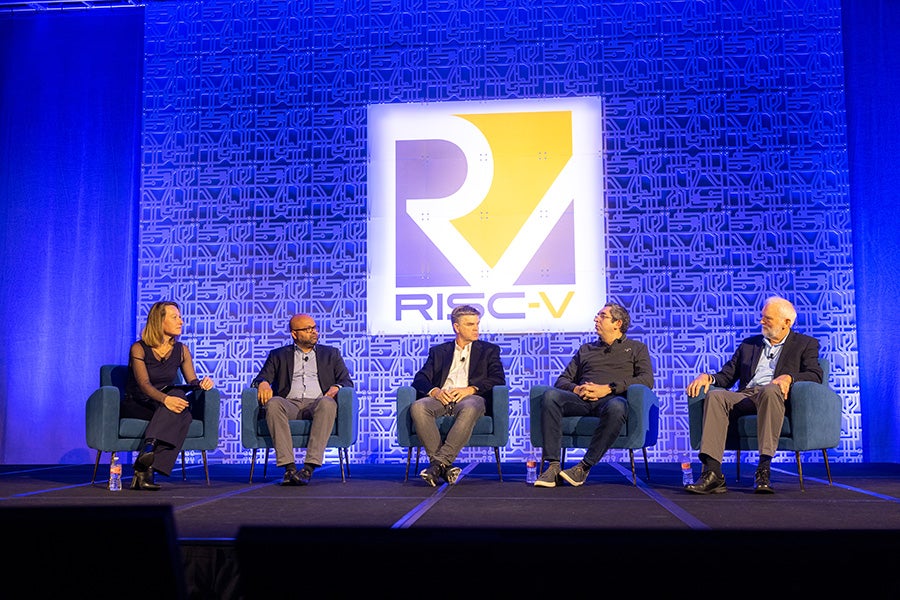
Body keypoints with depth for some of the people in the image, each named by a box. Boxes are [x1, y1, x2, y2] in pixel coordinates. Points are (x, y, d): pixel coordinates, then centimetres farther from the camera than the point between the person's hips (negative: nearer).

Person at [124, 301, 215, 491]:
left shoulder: (181, 350, 9)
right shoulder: (139, 349, -7)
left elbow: (192, 381, 5)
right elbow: (144, 384, -20)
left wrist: (202, 383, -21)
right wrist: (165, 399, -39)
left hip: (162, 404, 4)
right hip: (135, 405, -4)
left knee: (179, 395, -33)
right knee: (182, 415, -33)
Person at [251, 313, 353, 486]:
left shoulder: (331, 354, 24)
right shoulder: (278, 355, 23)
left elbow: (347, 382, 16)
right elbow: (260, 379, 14)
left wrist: (337, 387, -9)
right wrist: (263, 383, -12)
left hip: (316, 403, 0)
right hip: (289, 404, 1)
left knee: (328, 403, -36)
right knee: (273, 403, -34)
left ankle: (309, 467, -41)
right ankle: (289, 467, -37)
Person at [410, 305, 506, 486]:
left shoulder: (489, 350, 22)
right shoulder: (438, 351, 26)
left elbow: (499, 379, 6)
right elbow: (420, 379, 13)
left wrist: (471, 389, -10)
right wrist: (435, 391, -10)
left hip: (470, 398, -2)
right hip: (441, 398, 2)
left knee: (469, 409, -40)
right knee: (418, 407, -32)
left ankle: (438, 463, -38)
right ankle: (444, 466, -32)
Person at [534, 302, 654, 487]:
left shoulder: (637, 348, 21)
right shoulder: (585, 349, 31)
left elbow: (647, 379, 2)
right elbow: (562, 380, 24)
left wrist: (608, 388, -9)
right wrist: (576, 389, -2)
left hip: (612, 398, -3)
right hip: (582, 400, 3)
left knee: (616, 407, -41)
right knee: (550, 396, -28)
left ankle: (584, 467, -32)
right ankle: (553, 466, -33)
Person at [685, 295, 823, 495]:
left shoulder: (806, 344, 18)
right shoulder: (749, 344, 29)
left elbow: (815, 375, 1)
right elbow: (727, 376, 22)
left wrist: (789, 377, -18)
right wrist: (708, 377, 0)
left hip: (777, 397, -4)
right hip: (746, 396, 4)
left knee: (770, 390, -40)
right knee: (715, 396, -29)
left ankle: (764, 469, -41)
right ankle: (712, 473, -38)